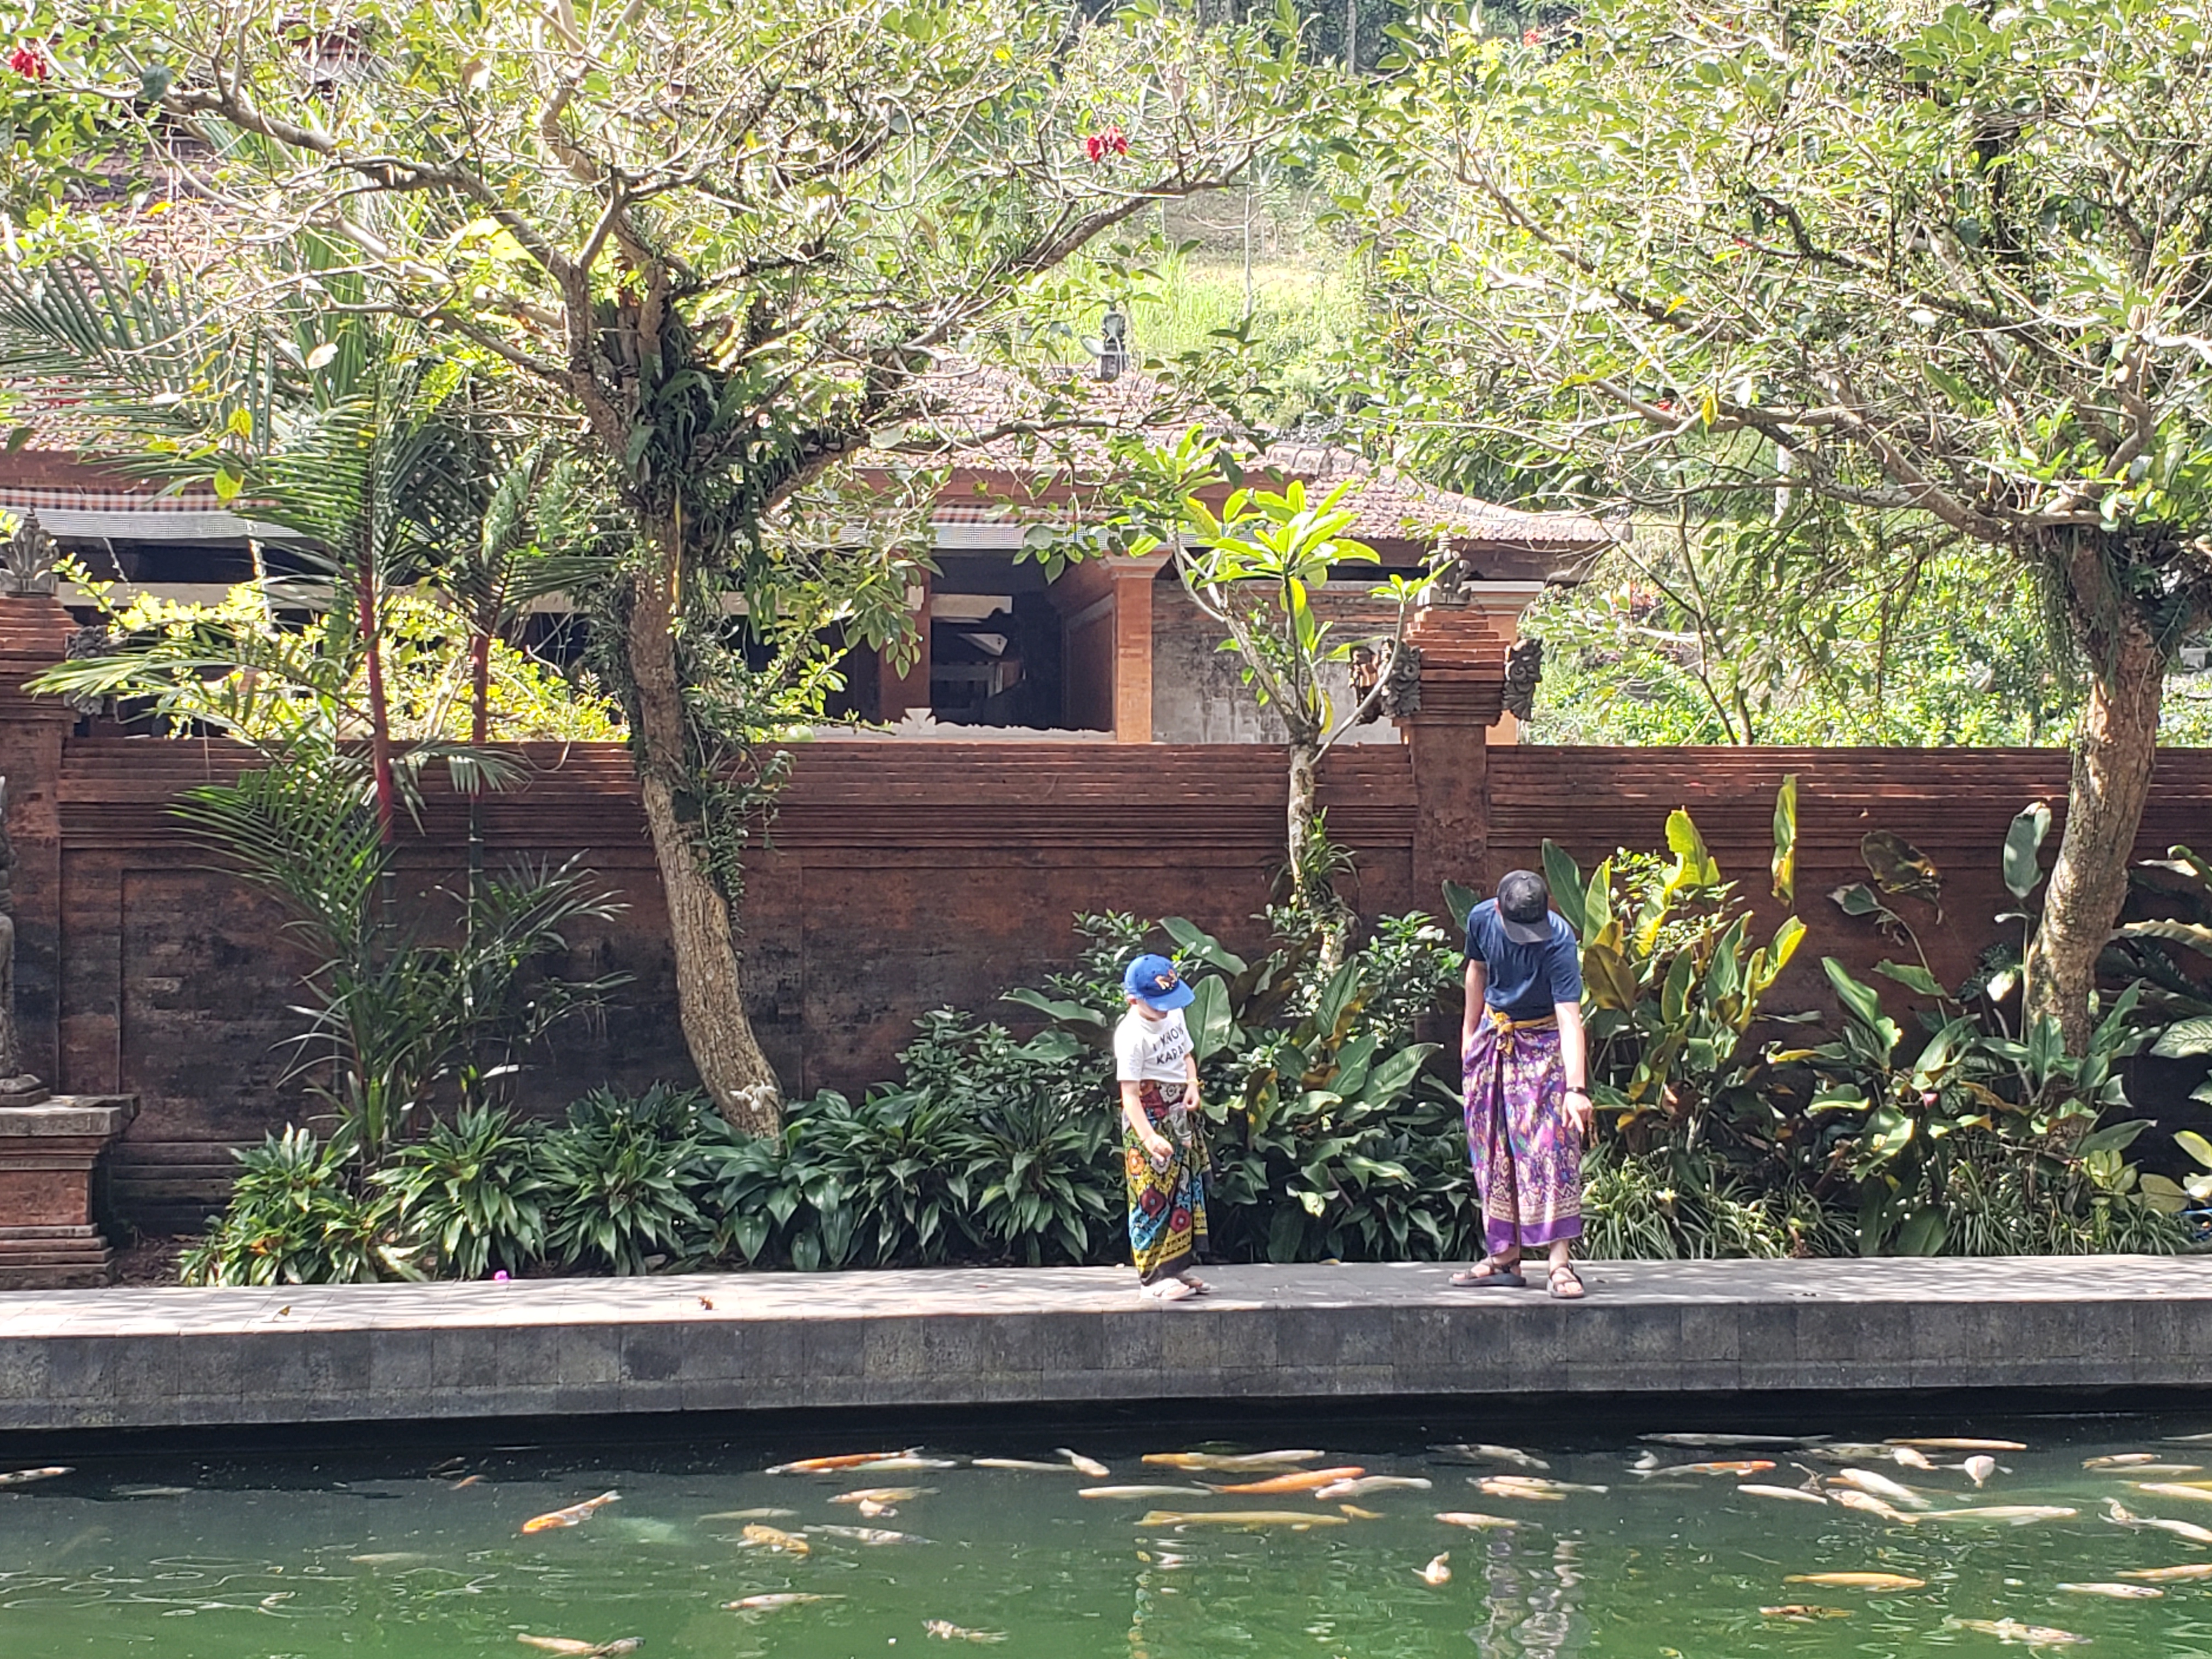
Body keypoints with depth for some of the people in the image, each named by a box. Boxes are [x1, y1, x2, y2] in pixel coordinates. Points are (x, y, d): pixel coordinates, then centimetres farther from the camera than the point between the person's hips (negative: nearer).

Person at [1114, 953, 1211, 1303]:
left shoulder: (1174, 1015, 4)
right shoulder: (1132, 1035, -21)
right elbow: (1129, 1093, -25)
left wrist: (1193, 1085, -2)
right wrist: (1149, 1137, -35)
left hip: (1180, 1115, 9)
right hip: (1150, 1119, -9)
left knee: (1185, 1191, 13)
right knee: (1154, 1196, -7)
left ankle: (1179, 1266, 22)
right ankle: (1154, 1276, -3)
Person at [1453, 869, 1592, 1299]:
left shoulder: (1558, 941, -27)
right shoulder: (1481, 920, -12)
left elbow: (1570, 1018, -33)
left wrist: (1576, 1089, -41)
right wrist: (1470, 1031, 16)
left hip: (1543, 1043, -5)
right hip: (1493, 1038, 5)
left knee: (1550, 1148, -14)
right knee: (1492, 1150, 6)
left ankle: (1560, 1263, -16)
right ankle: (1505, 1256, 14)